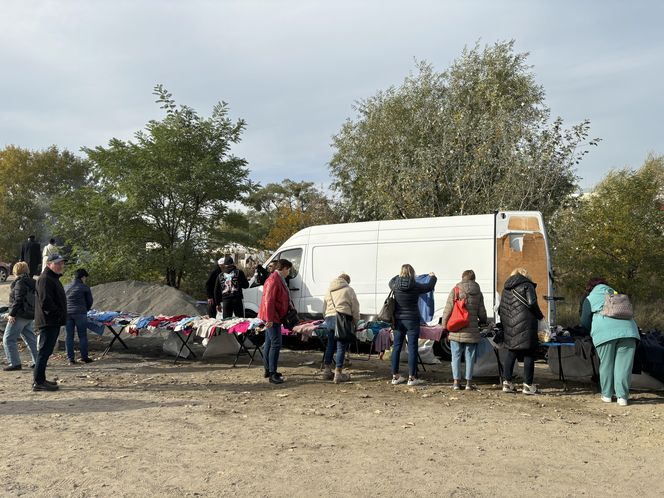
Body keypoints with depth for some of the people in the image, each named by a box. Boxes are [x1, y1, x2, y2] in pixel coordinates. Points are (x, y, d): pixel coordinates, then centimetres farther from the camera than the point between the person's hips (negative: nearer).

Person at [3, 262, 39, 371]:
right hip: (30, 316, 9)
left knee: (8, 339, -3)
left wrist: (12, 314, -18)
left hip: (20, 315, -9)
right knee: (30, 339, 17)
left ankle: (15, 363, -8)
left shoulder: (20, 282, -12)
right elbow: (34, 299, 17)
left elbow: (18, 300, -19)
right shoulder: (32, 282, 14)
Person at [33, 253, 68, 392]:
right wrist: (58, 313, -16)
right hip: (48, 322, -10)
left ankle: (40, 380, 21)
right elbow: (45, 302, -23)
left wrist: (61, 316, 17)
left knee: (46, 351, 14)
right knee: (44, 351, -8)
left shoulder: (54, 279, 21)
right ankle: (38, 382, -5)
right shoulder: (45, 279, -13)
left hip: (53, 323, 10)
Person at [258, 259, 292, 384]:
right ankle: (272, 374, -10)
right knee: (276, 344, -12)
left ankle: (268, 370, 24)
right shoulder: (273, 281, -18)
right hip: (272, 317, -11)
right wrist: (270, 319, -25)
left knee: (269, 343, 15)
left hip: (275, 317, 11)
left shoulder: (279, 279, 16)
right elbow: (268, 301, -23)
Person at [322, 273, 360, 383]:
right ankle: (338, 373, -2)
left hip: (329, 318, 6)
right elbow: (355, 308, 3)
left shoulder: (329, 291, 23)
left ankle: (327, 371, 21)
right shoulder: (348, 290, 6)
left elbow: (324, 307, 23)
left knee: (330, 345, 17)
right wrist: (356, 321, 13)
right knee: (341, 346, -2)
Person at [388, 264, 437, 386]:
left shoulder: (395, 285, -3)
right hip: (412, 320, -4)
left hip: (398, 320, 4)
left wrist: (400, 276, 38)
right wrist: (433, 277, 28)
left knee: (396, 347, 10)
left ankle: (395, 376, 15)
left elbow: (391, 281, 22)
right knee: (412, 348, 1)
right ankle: (411, 377, 3)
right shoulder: (415, 286, -11)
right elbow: (429, 287, 7)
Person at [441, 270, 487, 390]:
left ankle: (456, 382, 8)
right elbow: (482, 313, 7)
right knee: (470, 357, 9)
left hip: (456, 330, -1)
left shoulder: (455, 290, -3)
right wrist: (482, 321, 29)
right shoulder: (478, 293, 5)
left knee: (456, 356, 7)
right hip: (472, 331, 1)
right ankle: (469, 382, 10)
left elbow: (448, 310, -6)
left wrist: (444, 326, 4)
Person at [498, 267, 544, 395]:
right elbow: (532, 303, -15)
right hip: (525, 326, -6)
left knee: (511, 353, 13)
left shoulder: (506, 288, 17)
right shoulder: (527, 285, -1)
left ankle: (507, 382, 12)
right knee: (529, 354, 1)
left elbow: (500, 309, 14)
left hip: (510, 327, 6)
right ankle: (528, 385, 1)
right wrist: (540, 316, 0)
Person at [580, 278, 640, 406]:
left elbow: (585, 322, 16)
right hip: (627, 329, 3)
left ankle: (607, 394, 12)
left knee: (606, 364, 6)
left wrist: (592, 330, 36)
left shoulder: (590, 299, 18)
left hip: (605, 332, -3)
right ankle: (622, 396, 3)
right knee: (623, 364, 3)